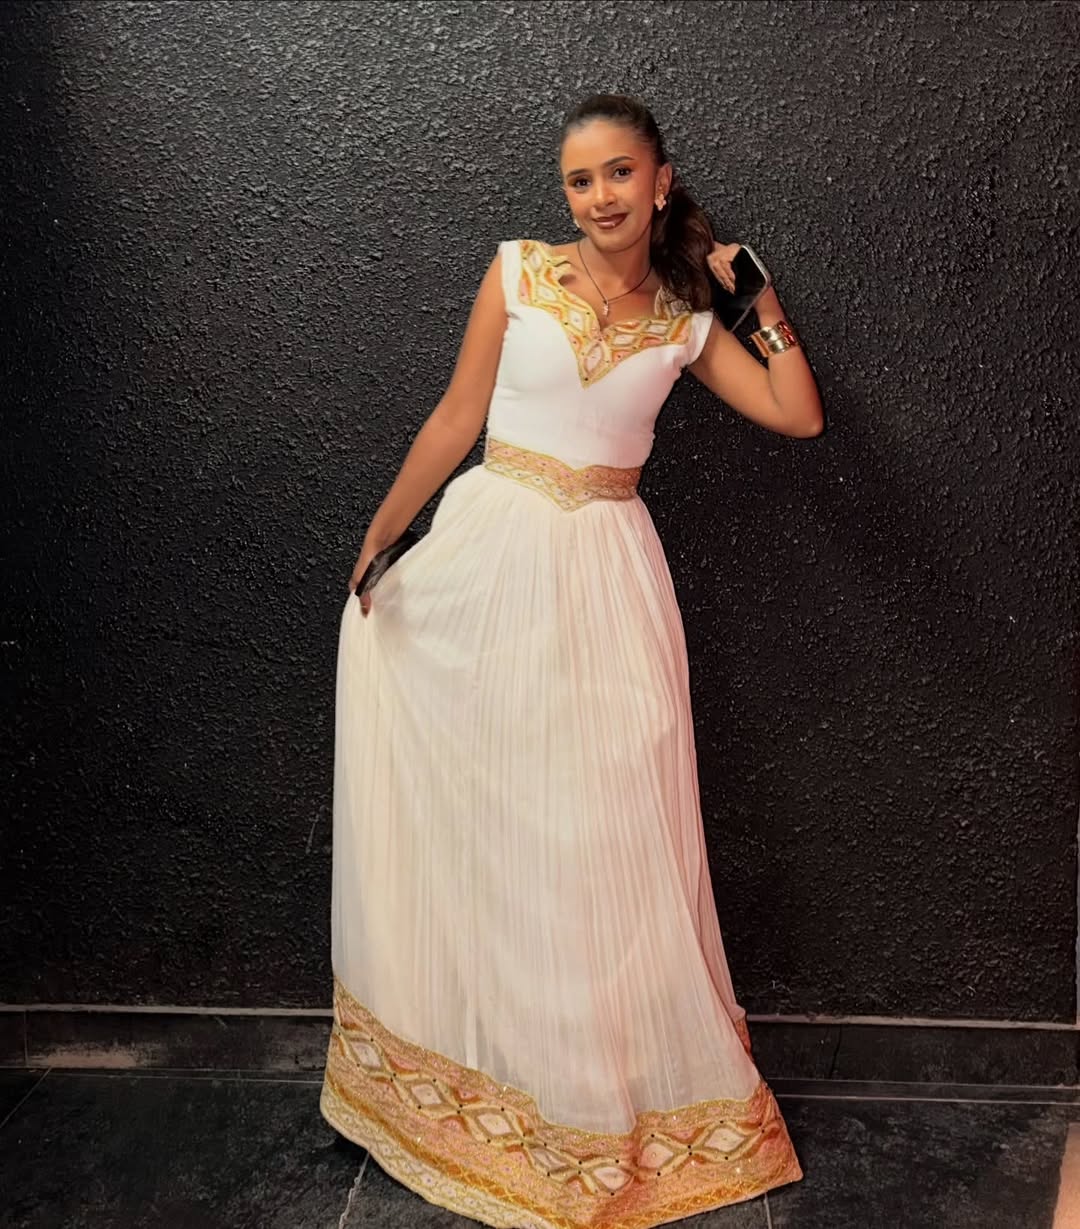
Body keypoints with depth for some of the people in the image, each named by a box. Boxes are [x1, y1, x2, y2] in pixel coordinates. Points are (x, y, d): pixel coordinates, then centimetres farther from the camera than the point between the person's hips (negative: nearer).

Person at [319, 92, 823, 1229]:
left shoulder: (686, 318, 7)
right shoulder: (518, 271, 2)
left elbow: (800, 416, 2)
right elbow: (455, 420, 3)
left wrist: (760, 301, 4)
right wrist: (376, 541, 3)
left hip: (607, 576, 1)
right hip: (490, 557, 0)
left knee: (604, 832, 6)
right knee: (483, 815, 9)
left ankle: (611, 1089, 27)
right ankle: (483, 1064, 31)